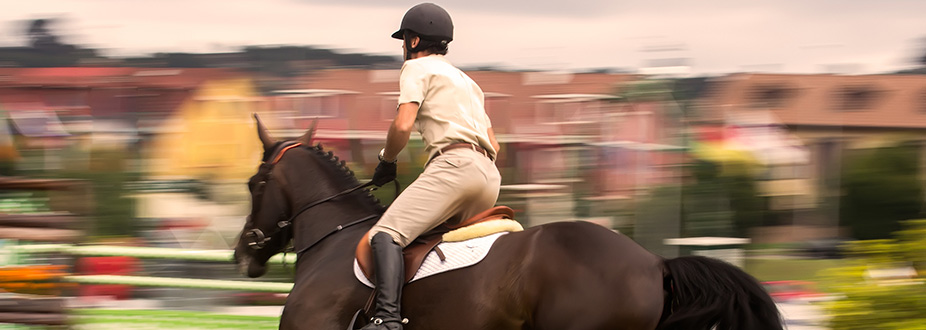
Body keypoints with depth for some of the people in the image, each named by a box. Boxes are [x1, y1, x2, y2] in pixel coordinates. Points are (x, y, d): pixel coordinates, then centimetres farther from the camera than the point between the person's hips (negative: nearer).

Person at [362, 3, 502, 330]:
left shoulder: (417, 68, 9)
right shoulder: (467, 81, 34)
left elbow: (403, 125, -8)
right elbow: (494, 146, 33)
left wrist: (386, 161, 9)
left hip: (454, 164, -9)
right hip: (490, 176, 9)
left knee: (386, 234, -19)